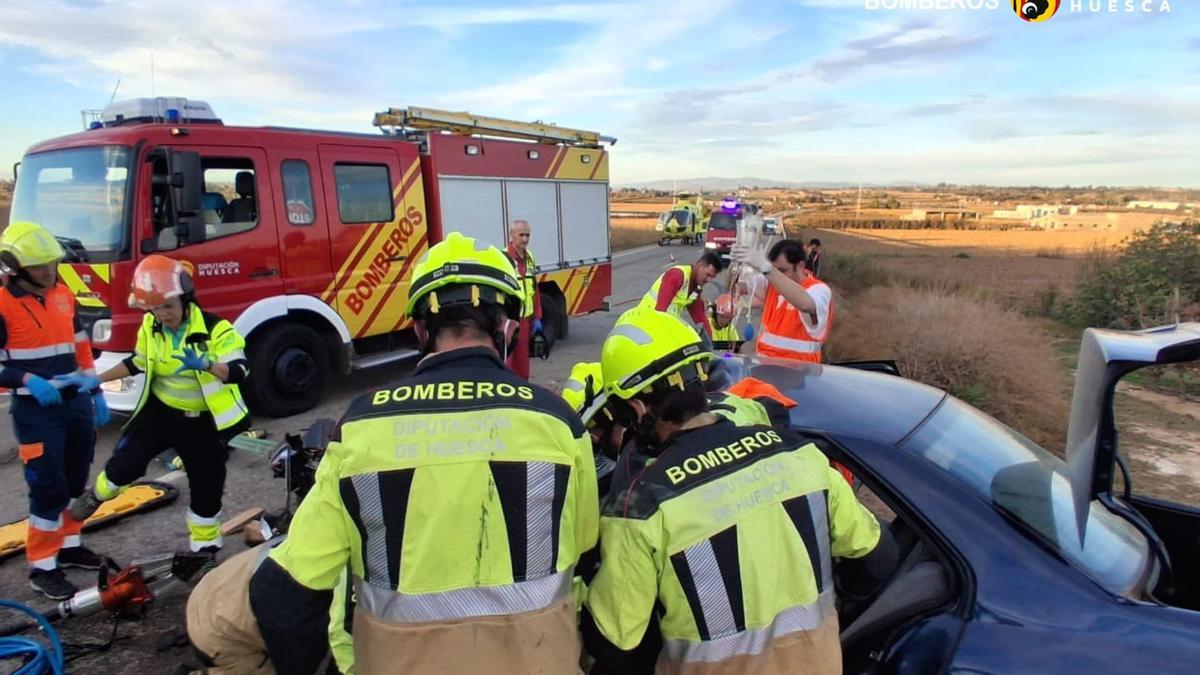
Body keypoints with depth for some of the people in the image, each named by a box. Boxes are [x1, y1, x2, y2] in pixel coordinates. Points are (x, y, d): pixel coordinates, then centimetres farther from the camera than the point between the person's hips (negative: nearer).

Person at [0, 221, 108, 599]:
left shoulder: (63, 294, 7)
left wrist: (95, 390, 13)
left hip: (76, 402, 6)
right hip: (36, 410, -6)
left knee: (75, 482, 16)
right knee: (49, 488, -4)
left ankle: (69, 545, 32)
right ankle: (41, 567, 9)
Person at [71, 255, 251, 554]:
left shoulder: (215, 329, -22)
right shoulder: (150, 327, -4)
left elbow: (239, 371, -32)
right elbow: (138, 362, 15)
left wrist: (206, 365, -50)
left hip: (203, 422, -3)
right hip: (160, 412, 3)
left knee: (207, 489, 6)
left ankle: (205, 550, 27)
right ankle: (97, 496, 30)